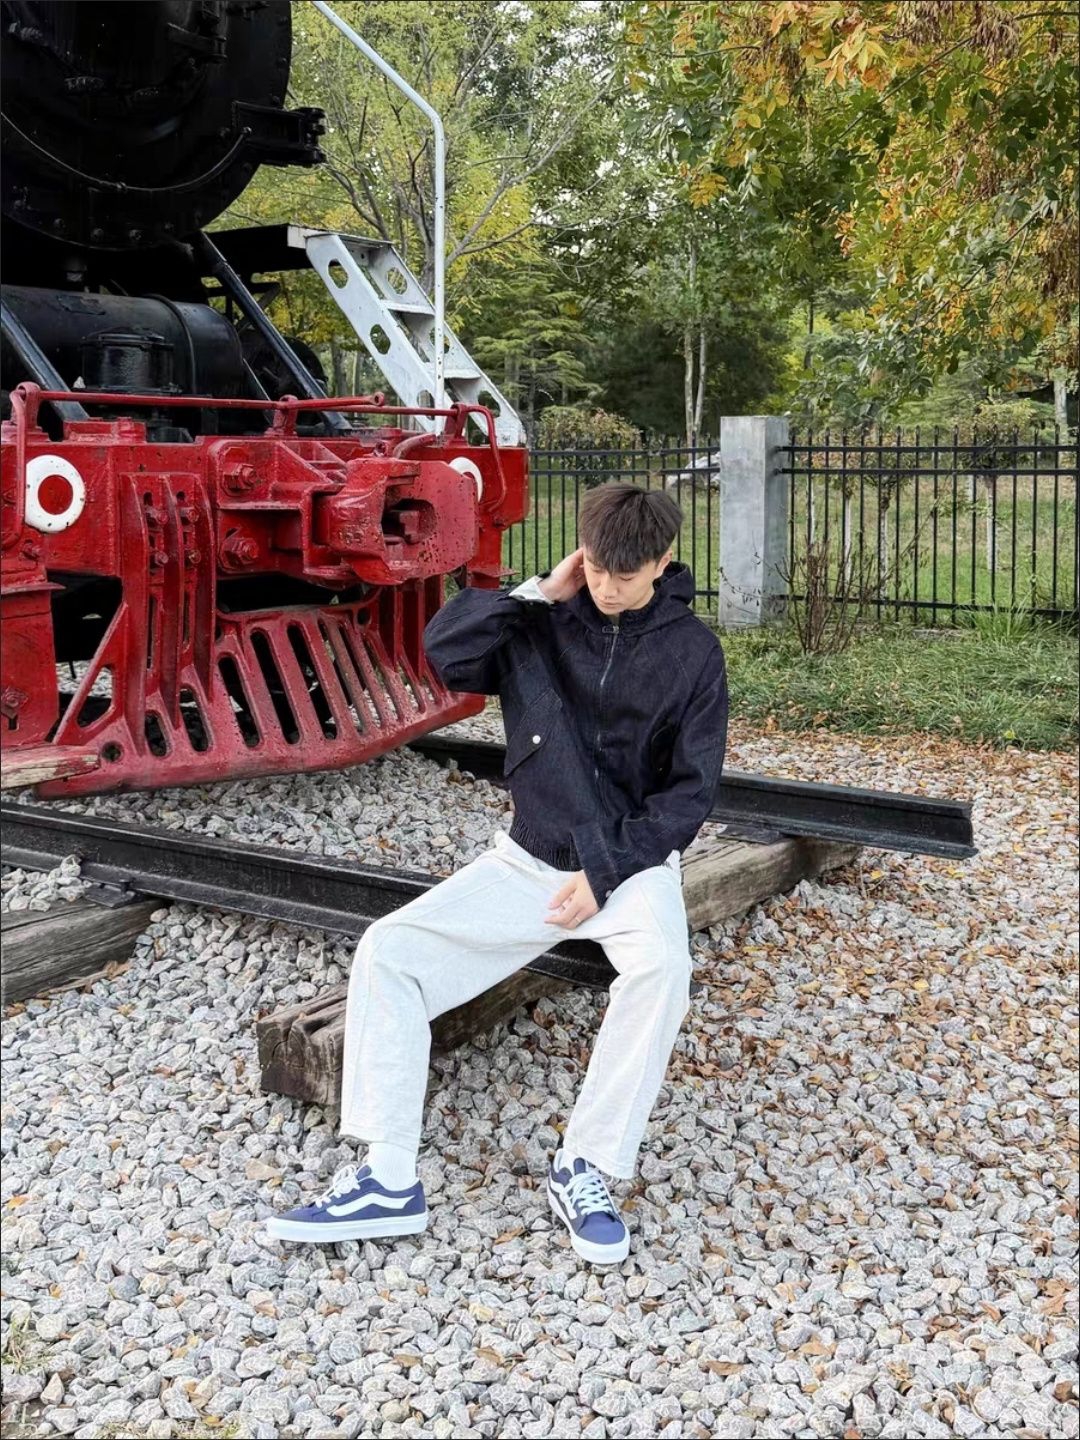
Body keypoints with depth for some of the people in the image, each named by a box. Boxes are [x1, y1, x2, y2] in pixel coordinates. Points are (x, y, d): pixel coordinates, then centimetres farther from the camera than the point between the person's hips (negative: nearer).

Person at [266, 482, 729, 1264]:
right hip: (530, 856, 3)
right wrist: (541, 591, -17)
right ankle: (389, 1178, -11)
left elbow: (691, 790, -7)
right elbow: (445, 649, -15)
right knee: (389, 950, -13)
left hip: (634, 860, -3)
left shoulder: (693, 651, -6)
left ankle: (585, 1169, -20)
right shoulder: (544, 622, -2)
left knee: (661, 967, -36)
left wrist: (605, 872, -16)